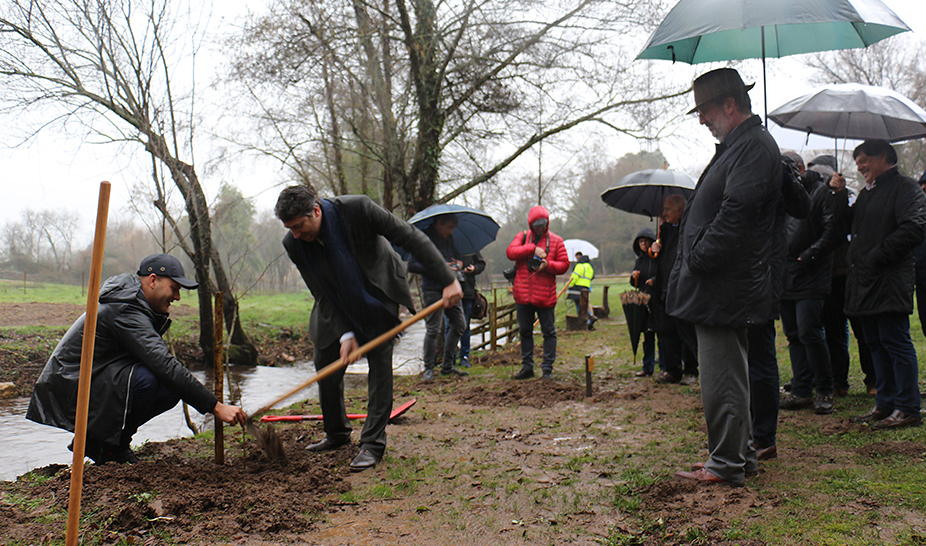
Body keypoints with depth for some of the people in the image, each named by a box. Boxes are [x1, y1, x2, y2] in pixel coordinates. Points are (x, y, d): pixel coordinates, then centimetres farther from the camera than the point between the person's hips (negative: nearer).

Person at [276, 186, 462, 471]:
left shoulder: (357, 208, -31)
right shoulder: (293, 244, -20)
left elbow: (411, 237, -26)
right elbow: (322, 293, -11)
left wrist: (448, 279, -29)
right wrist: (345, 334, -22)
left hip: (378, 294, -3)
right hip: (337, 305, 4)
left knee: (380, 360, -12)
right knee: (325, 363, 4)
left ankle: (373, 442, -6)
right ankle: (337, 433, 25)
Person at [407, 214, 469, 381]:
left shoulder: (448, 239, 14)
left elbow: (455, 255, 31)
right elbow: (412, 265, -15)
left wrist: (458, 263, 5)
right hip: (433, 290, -8)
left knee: (459, 324, 9)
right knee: (434, 329, -8)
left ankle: (447, 366, 21)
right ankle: (428, 369, 5)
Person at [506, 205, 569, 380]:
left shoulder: (556, 241, 5)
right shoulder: (522, 237, 8)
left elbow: (564, 264, 2)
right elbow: (510, 252, -9)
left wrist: (548, 265, -16)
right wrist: (532, 249, -17)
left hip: (545, 296, -2)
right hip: (523, 294, 2)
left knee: (549, 332, 1)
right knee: (525, 331, 10)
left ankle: (548, 367, 8)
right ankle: (527, 367, 21)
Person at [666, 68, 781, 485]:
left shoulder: (754, 146, -13)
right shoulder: (738, 145, 19)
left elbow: (735, 215, -23)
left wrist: (697, 260, -16)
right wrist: (691, 263, 15)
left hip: (724, 287, -11)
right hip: (720, 285, 11)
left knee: (721, 377, -4)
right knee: (726, 372, 17)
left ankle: (727, 464, 5)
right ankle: (740, 453, 27)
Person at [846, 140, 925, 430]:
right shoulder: (867, 192, 22)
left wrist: (877, 256, -18)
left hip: (889, 283, -9)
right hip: (865, 282, 9)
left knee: (896, 343, -7)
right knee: (876, 344, 12)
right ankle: (885, 404, 20)